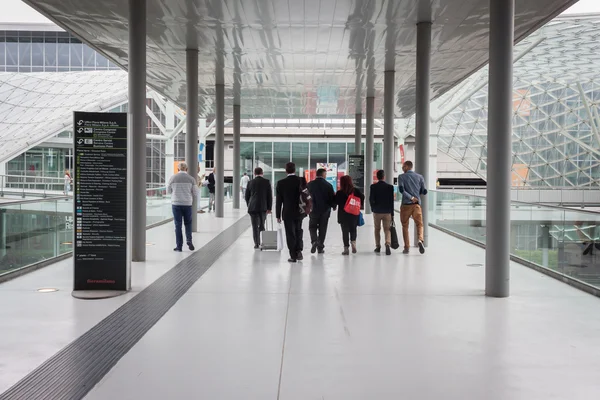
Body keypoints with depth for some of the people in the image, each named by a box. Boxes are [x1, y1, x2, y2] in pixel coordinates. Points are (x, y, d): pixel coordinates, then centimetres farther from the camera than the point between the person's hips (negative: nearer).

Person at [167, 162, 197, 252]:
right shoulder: (191, 179, -1)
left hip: (176, 203, 0)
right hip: (187, 204, 0)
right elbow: (194, 193, 3)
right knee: (188, 223, 17)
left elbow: (168, 191, 10)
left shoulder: (173, 178, -1)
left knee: (178, 225, 5)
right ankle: (189, 240, -3)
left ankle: (179, 246, 4)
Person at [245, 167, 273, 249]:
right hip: (263, 207, 0)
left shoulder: (250, 182, 2)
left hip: (253, 207, 0)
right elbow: (270, 196, -2)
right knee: (262, 225, 14)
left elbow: (246, 196, 7)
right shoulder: (267, 182, -1)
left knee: (255, 226, 3)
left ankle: (257, 243, -1)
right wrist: (269, 208, 3)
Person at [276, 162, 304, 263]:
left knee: (290, 234, 4)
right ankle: (298, 251, 8)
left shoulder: (281, 183, -8)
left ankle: (293, 255, 4)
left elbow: (279, 200, -5)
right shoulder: (301, 181, -5)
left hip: (287, 213, -1)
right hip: (299, 212, 2)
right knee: (298, 231, 19)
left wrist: (278, 215, 1)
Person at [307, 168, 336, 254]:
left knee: (312, 227, 13)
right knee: (322, 229, 7)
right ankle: (320, 247, 8)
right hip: (325, 210, 0)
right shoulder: (328, 185, -6)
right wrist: (333, 206, 17)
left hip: (314, 210, 0)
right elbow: (332, 197, -2)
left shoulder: (310, 185, -4)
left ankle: (314, 240, -12)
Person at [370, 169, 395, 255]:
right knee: (387, 229, 3)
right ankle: (388, 244, -19)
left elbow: (371, 199, -8)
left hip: (376, 211, 0)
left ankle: (378, 246, 21)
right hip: (387, 212, 0)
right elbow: (391, 201, -2)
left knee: (377, 229, 15)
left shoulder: (373, 186, -6)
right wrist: (392, 214, 3)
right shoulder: (390, 187, -4)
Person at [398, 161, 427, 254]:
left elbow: (401, 189, -16)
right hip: (417, 204, 2)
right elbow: (424, 191, 4)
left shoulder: (402, 177, -1)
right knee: (419, 224, 8)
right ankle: (421, 240, -19)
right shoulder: (420, 177, 6)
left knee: (405, 226, 10)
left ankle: (407, 247, 8)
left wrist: (411, 197, -12)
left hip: (406, 204, -1)